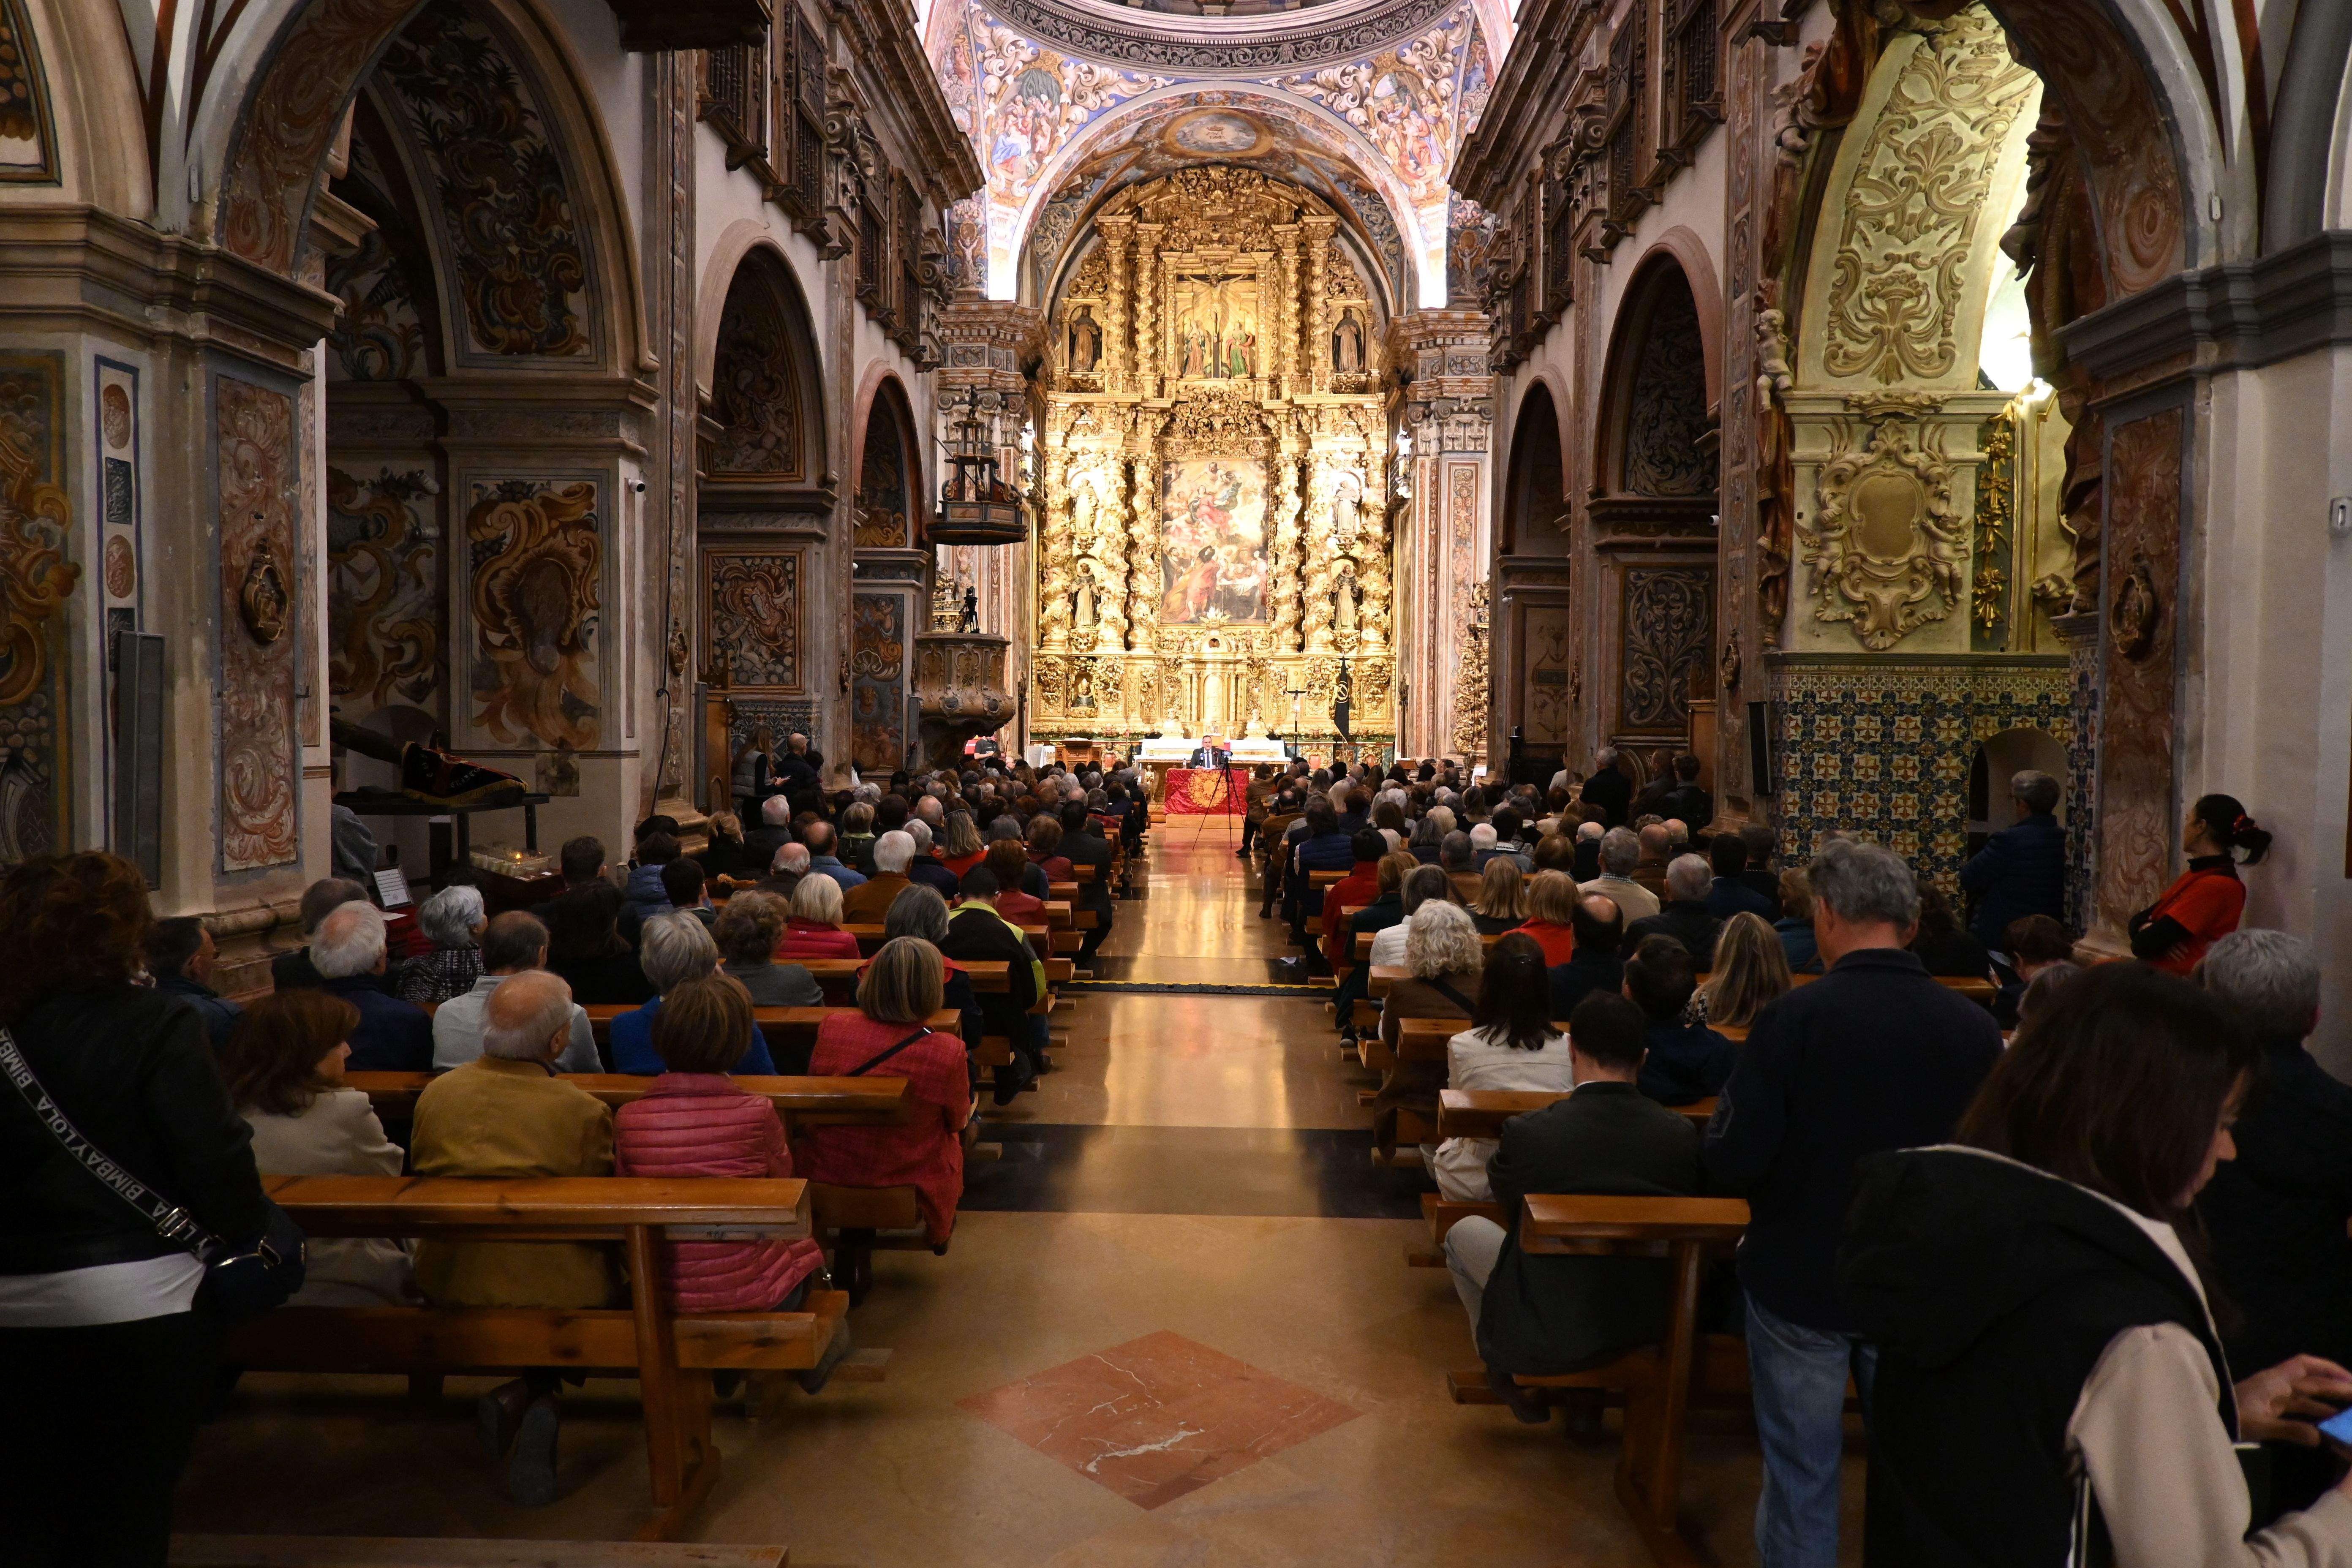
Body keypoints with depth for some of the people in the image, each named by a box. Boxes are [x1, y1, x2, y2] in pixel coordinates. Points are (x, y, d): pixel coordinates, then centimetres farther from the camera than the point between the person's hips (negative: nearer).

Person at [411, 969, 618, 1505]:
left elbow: (418, 1181, 15)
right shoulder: (583, 1112, -14)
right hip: (553, 1292, -6)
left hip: (447, 1286, 6)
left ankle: (533, 1401, 8)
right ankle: (527, 1394, 4)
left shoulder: (435, 1093, 0)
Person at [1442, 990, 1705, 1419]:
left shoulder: (1528, 1133, -21)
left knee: (1464, 1233, 21)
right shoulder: (1682, 1135, -14)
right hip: (1653, 1329, 4)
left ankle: (1512, 1379, 28)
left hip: (1549, 1335, -3)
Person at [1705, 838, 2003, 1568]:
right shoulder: (1974, 1025, -11)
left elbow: (1732, 1165, -20)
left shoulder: (1794, 1016, -21)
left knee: (1801, 1471, 12)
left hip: (1800, 1282, -3)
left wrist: (1730, 1105, 0)